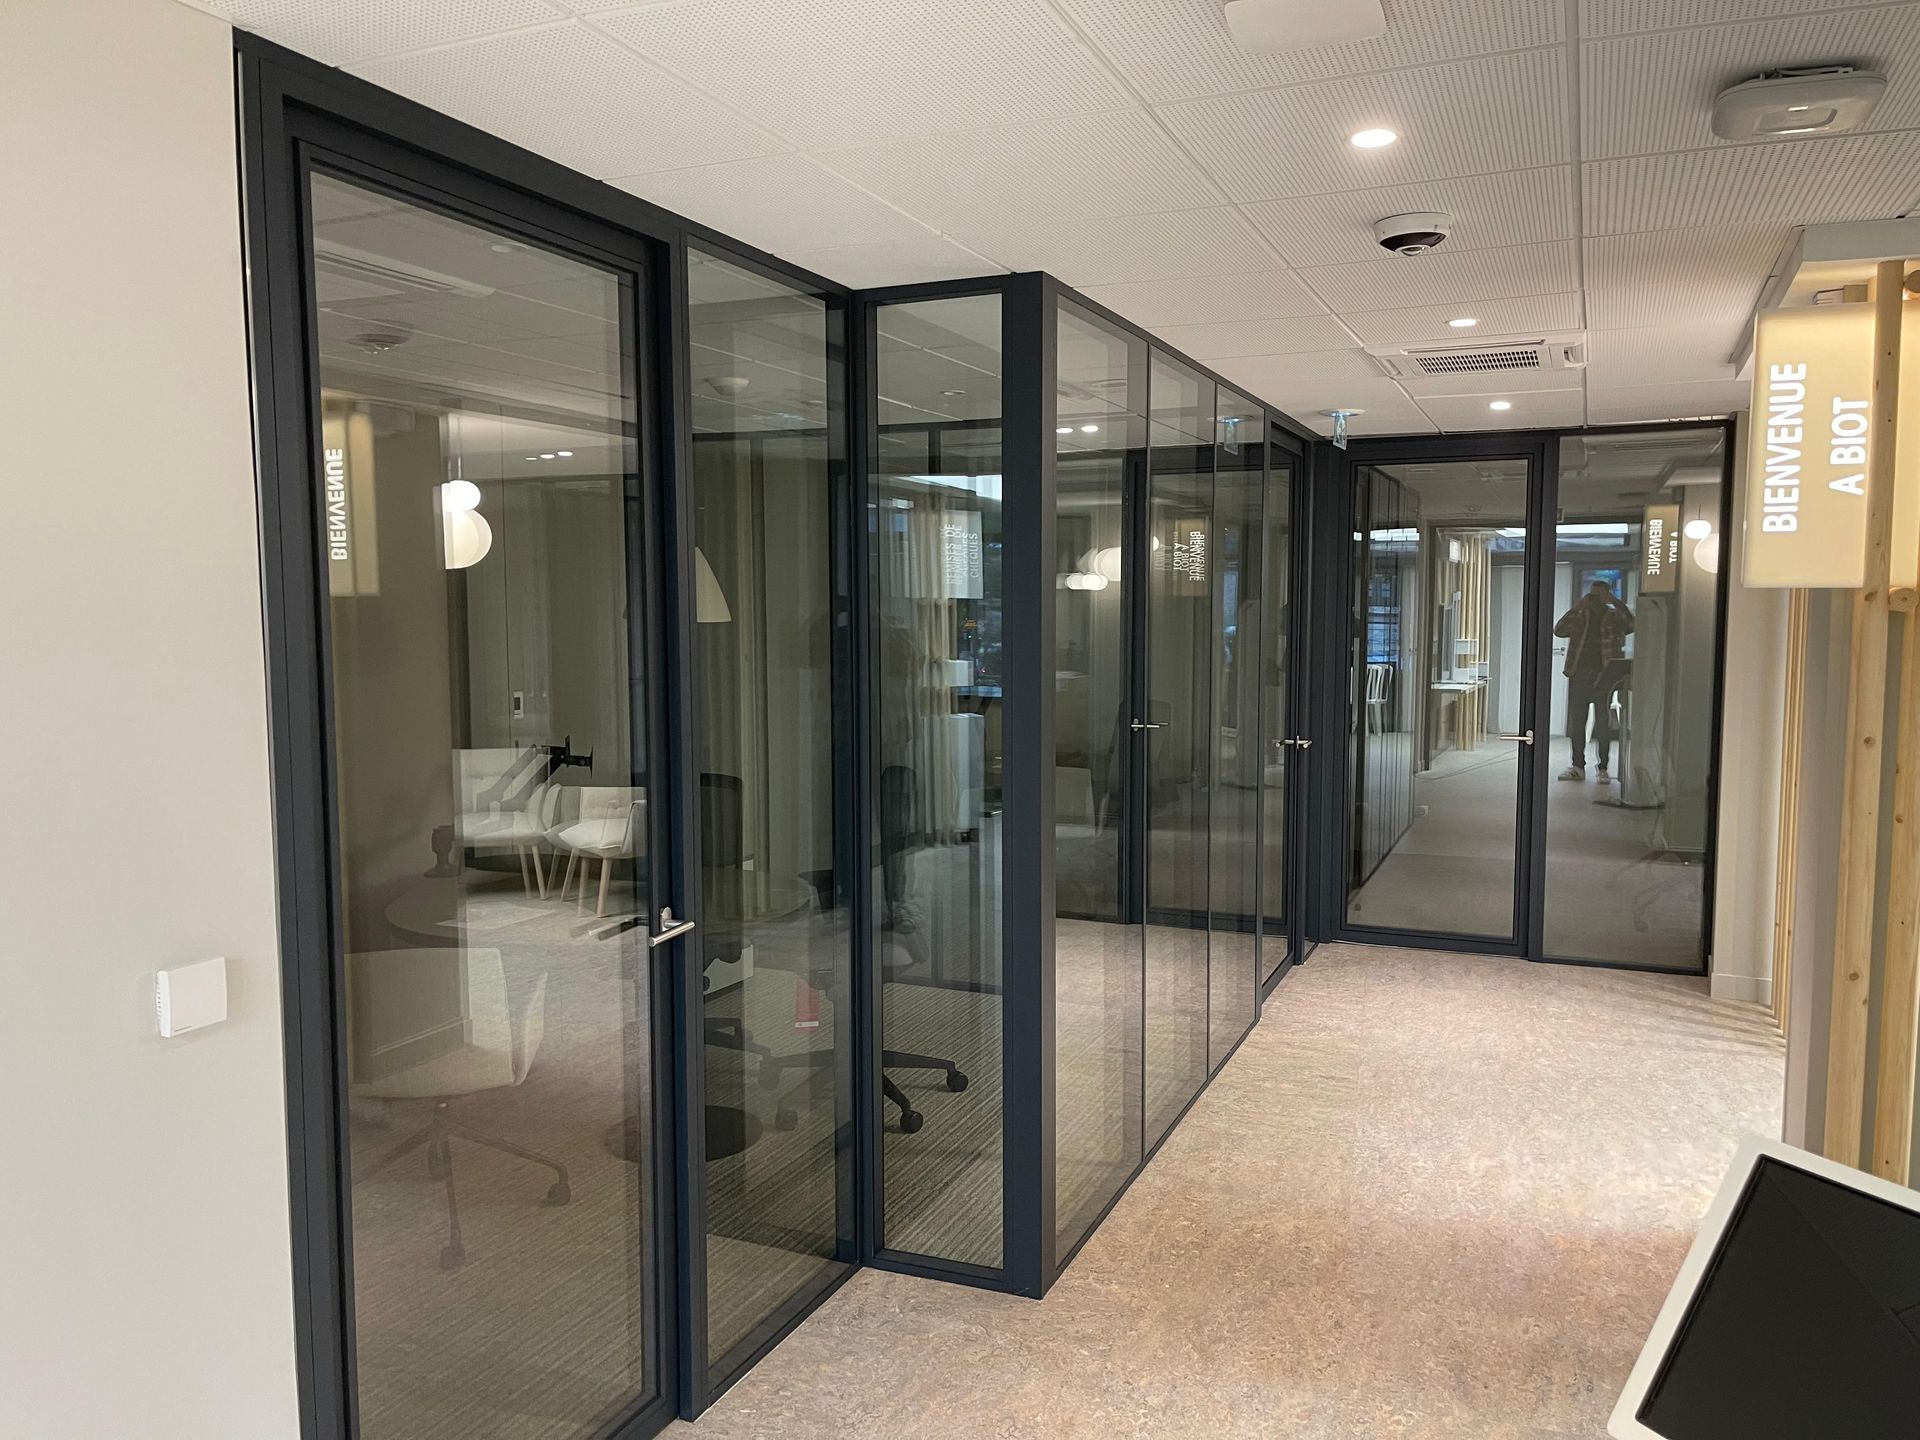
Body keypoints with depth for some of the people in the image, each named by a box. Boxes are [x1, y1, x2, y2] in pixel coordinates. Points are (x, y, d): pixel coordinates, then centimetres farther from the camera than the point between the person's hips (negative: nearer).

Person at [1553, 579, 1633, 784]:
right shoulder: (1580, 616, 9)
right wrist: (1576, 608, -12)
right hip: (1579, 675, 2)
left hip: (1605, 677, -2)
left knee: (1603, 724, 1)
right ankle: (1577, 766, 12)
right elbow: (1558, 631, -5)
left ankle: (1602, 768, 7)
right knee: (1576, 722, 5)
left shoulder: (1615, 617, 4)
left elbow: (1631, 625, -16)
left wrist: (1615, 601, -16)